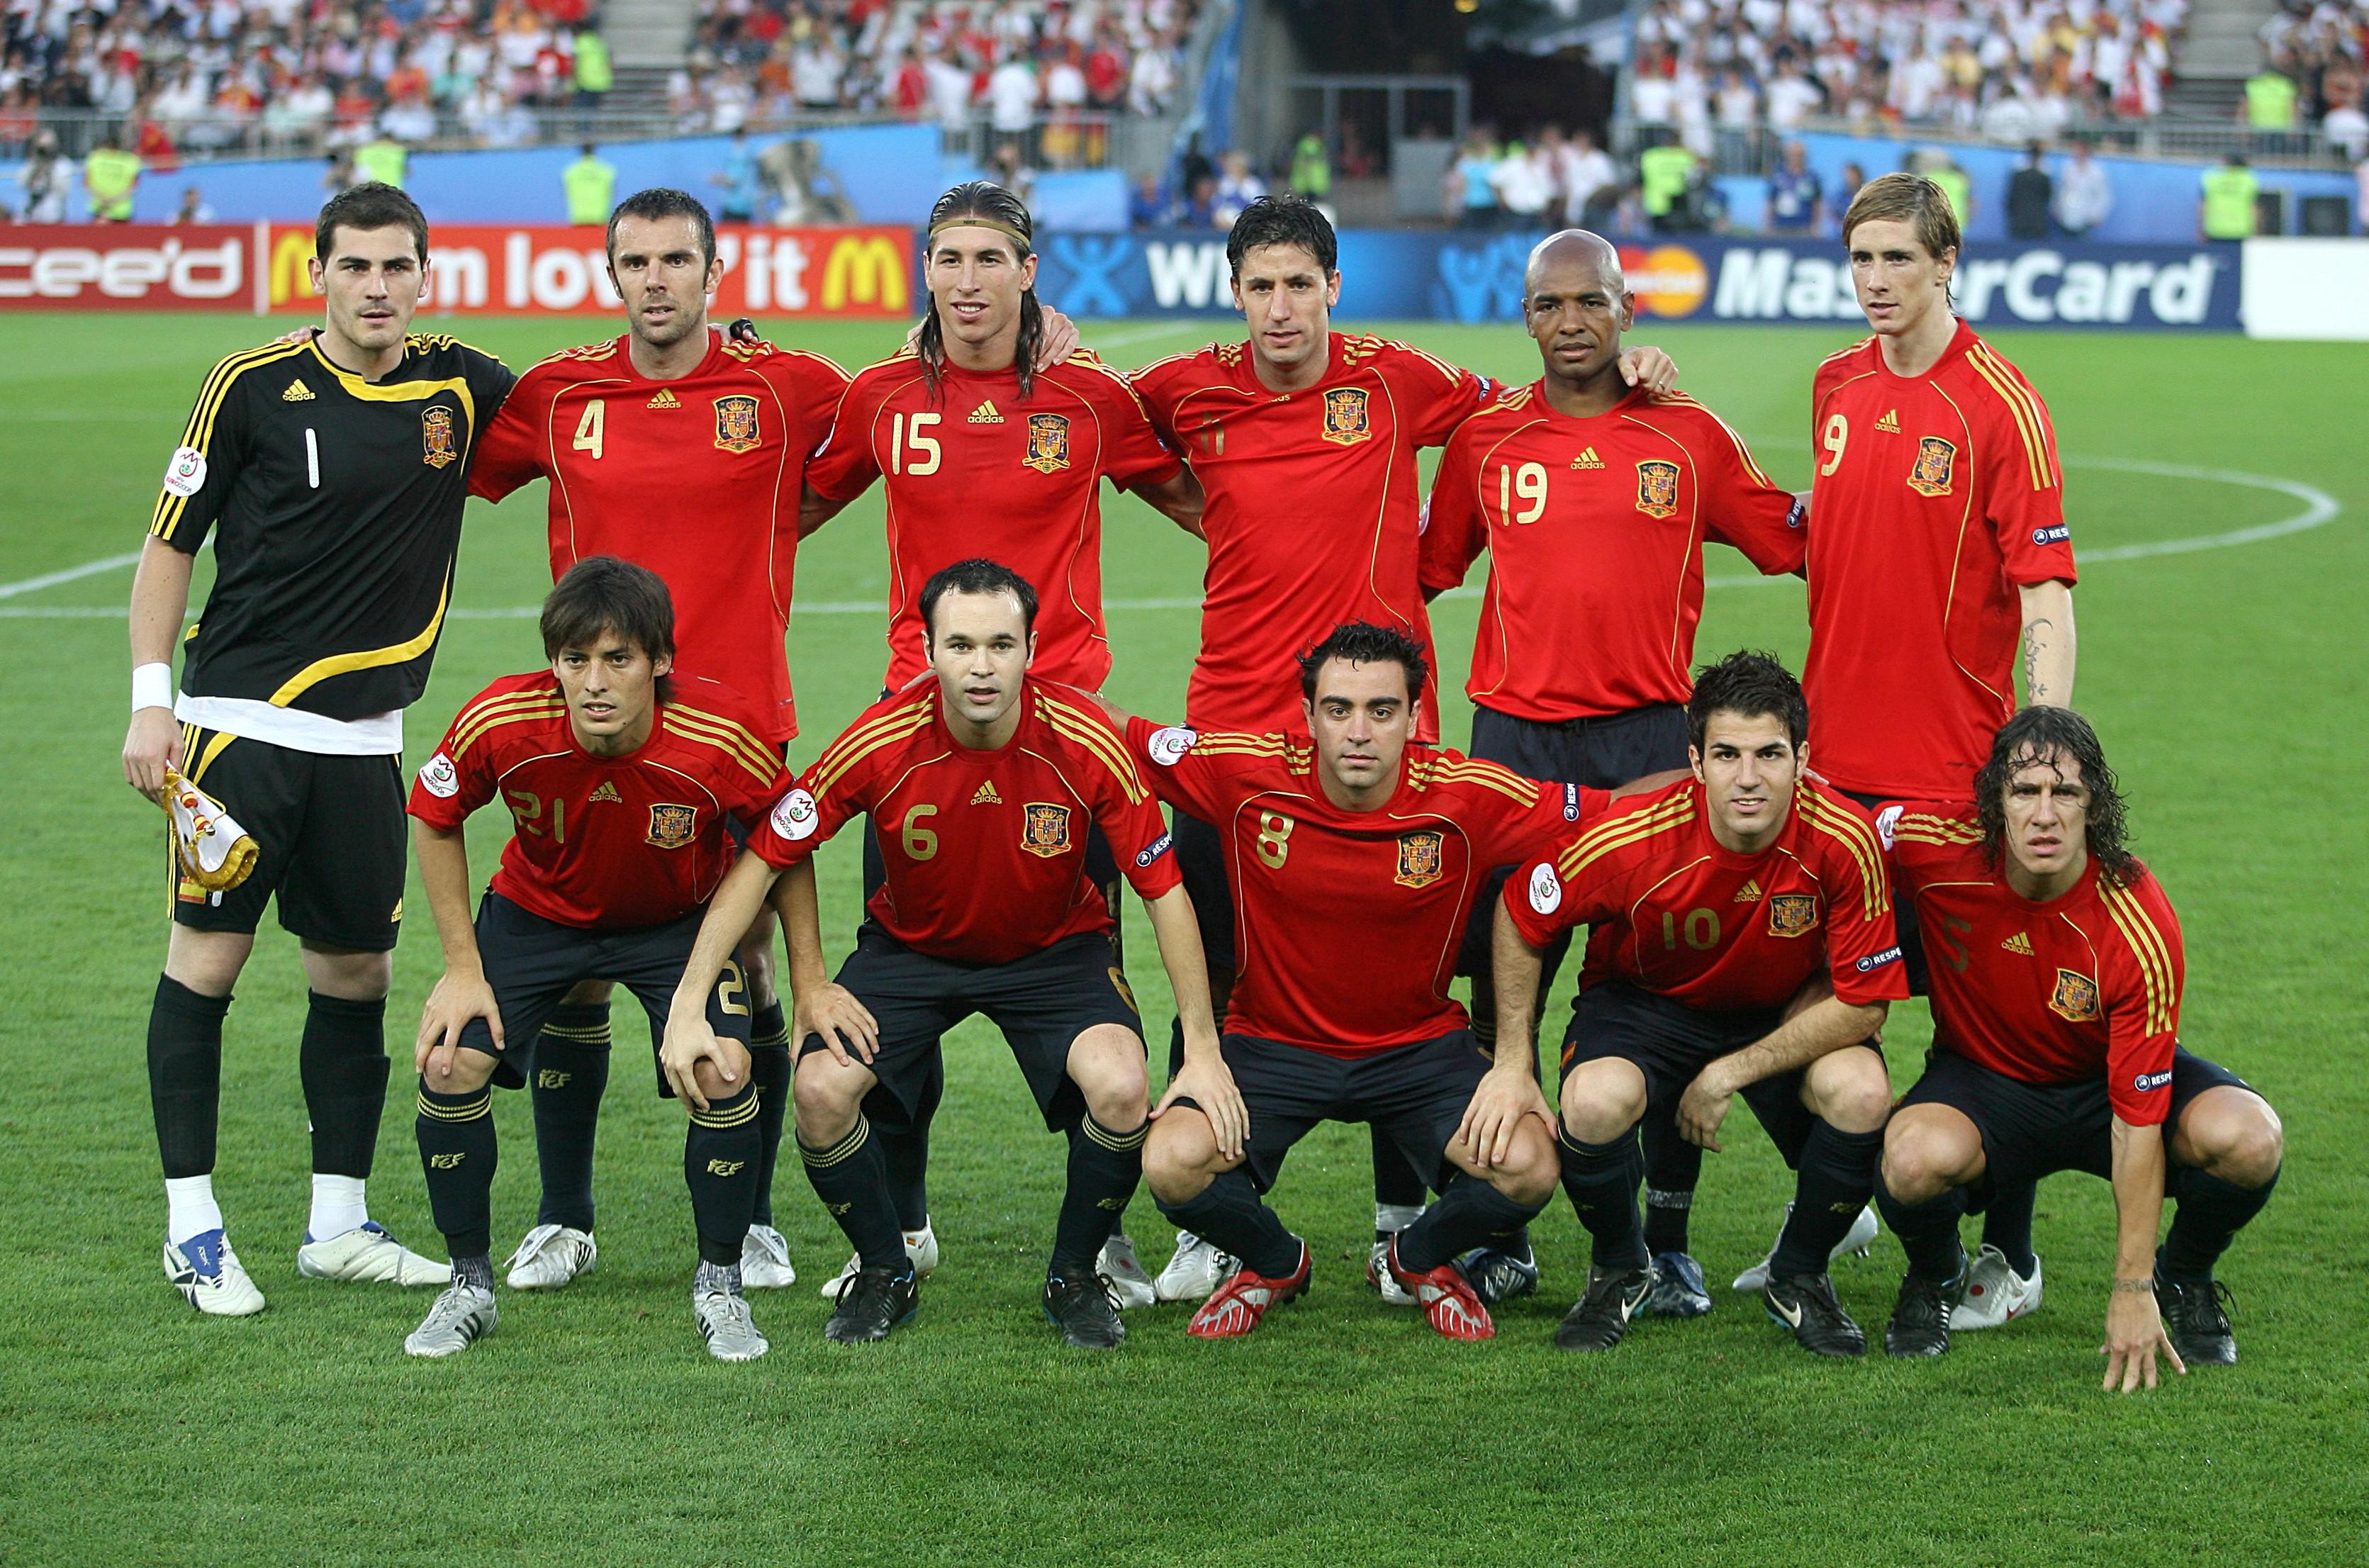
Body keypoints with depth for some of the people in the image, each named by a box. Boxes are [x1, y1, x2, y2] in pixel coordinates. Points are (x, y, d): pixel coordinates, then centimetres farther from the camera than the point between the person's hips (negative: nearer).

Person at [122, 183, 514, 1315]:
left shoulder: (460, 388, 4)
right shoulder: (253, 387, -5)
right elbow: (170, 543, 1)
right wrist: (151, 699, -6)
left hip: (364, 739, 4)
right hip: (238, 721, -4)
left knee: (356, 975, 7)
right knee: (206, 959, -3)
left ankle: (338, 1224, 18)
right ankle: (191, 1226, 5)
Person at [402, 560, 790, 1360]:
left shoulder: (721, 736, -33)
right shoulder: (500, 723, -30)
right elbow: (433, 819, -8)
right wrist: (463, 966, -9)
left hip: (678, 920, -1)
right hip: (537, 911, 1)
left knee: (725, 1074, -22)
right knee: (450, 1063, -15)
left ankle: (719, 1287, 1)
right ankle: (470, 1286, 6)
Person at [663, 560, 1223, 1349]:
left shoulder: (1086, 742, -26)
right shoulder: (882, 743, -26)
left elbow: (1164, 891, -16)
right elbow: (763, 860, -15)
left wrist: (1204, 1052, -17)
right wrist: (688, 1007, -19)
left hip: (1054, 949, -1)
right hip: (911, 946, 1)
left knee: (1121, 1090, -27)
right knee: (822, 1091, -22)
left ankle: (1074, 1277, 2)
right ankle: (885, 1274, 8)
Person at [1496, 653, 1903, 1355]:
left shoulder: (1845, 841, -27)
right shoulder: (1631, 838, -28)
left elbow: (1862, 1004, -19)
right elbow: (1520, 919, -9)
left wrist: (1727, 1075, -20)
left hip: (1787, 1013, 1)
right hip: (1646, 1000, -1)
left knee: (1860, 1091, -31)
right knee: (1596, 1101, -33)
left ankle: (1799, 1278, 0)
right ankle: (1619, 1271, 1)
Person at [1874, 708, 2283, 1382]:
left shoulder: (2141, 928, -29)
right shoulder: (1936, 846, -25)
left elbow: (2138, 1116, -25)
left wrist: (2132, 1289, -24)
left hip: (2107, 1079, 0)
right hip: (1982, 1077, 0)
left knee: (2247, 1140, -30)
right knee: (1917, 1159, -36)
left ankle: (2182, 1281, 5)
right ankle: (1934, 1278, 2)